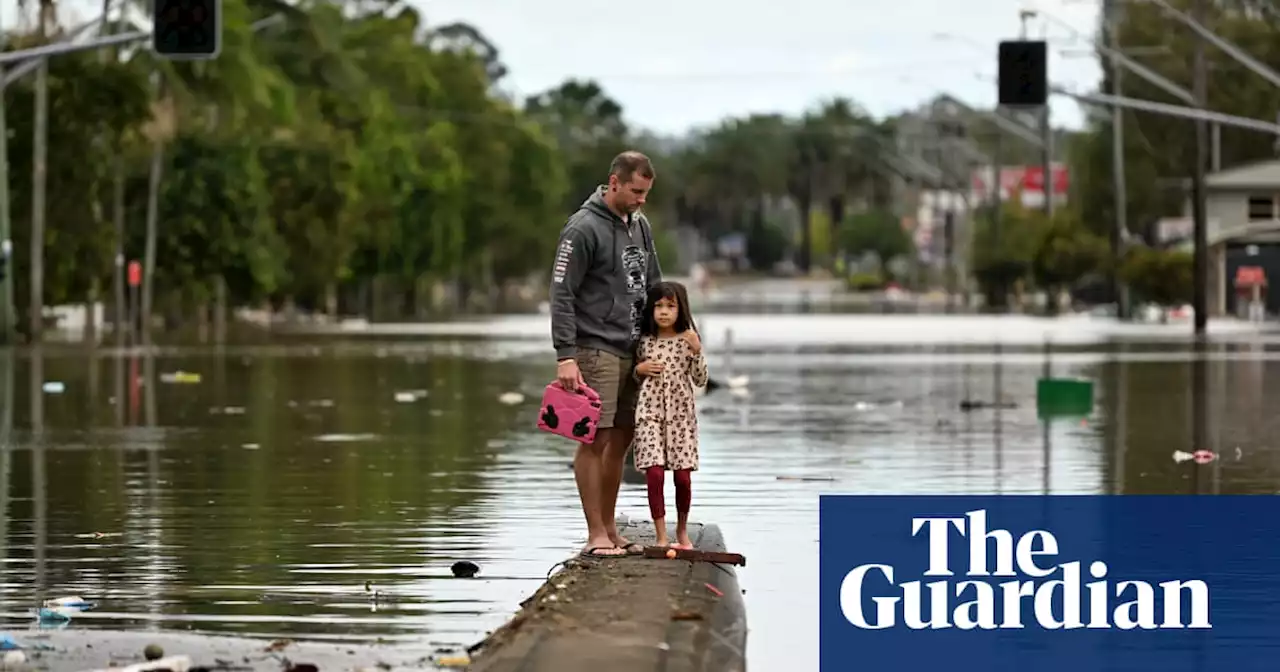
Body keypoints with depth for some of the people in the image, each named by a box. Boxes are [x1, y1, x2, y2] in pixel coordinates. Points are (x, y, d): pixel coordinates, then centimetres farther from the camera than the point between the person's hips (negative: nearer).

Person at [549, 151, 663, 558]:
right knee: (596, 439, -7)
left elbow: (653, 287, 22)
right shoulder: (584, 229, -11)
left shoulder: (640, 226, 13)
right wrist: (565, 355, -20)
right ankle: (596, 534, -5)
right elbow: (562, 295, -14)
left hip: (633, 350, 8)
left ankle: (609, 528, 16)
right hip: (596, 351, -8)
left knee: (622, 439, 9)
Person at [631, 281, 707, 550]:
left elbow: (700, 380, -1)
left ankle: (682, 530, 21)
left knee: (682, 475, 0)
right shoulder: (645, 341, 6)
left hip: (680, 412, 0)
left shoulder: (688, 340, 2)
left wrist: (696, 351, -13)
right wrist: (640, 369, -3)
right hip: (650, 410, 0)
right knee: (654, 473, -11)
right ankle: (661, 537, -7)